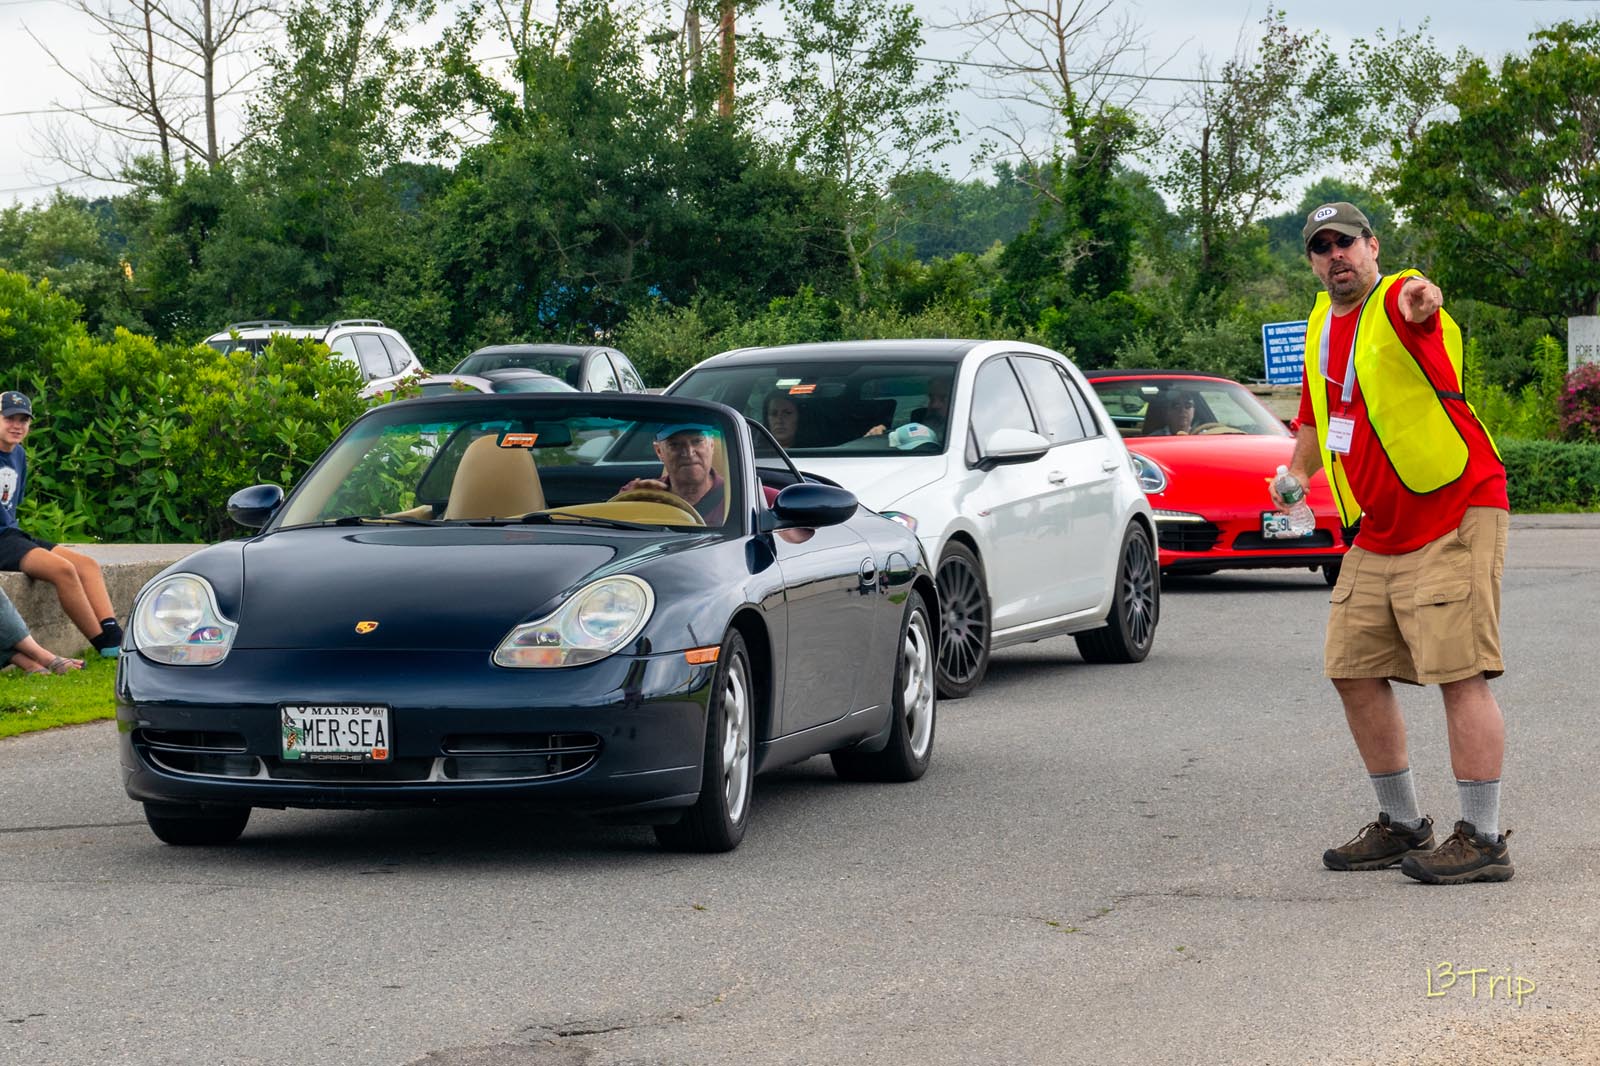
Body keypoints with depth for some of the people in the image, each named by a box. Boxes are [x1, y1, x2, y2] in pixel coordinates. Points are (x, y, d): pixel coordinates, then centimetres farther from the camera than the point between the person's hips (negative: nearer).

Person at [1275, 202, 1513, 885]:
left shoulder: (1398, 300, -11)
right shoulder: (1320, 325, 12)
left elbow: (1415, 299, -39)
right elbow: (1317, 416, 30)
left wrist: (1420, 298, -61)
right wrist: (1298, 474, 17)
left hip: (1455, 519, -9)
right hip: (1377, 535, 9)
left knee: (1460, 675, -12)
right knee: (1354, 671, 8)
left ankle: (1482, 840, -9)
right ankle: (1402, 826, 20)